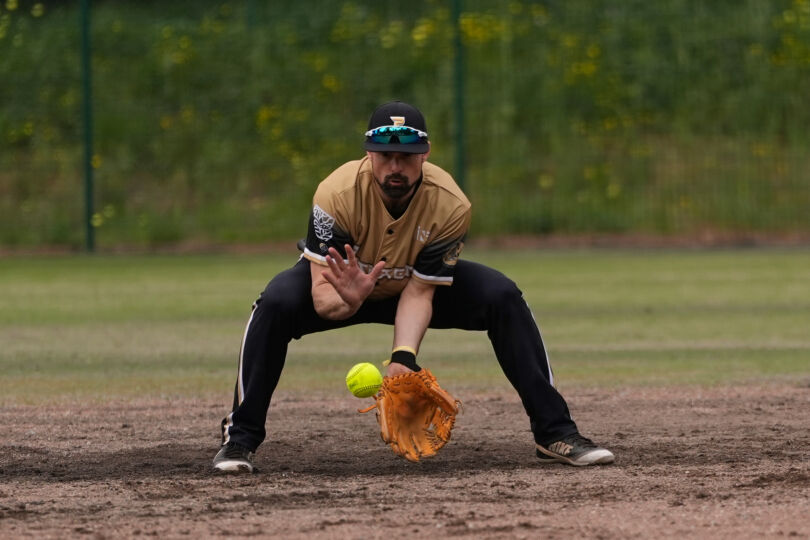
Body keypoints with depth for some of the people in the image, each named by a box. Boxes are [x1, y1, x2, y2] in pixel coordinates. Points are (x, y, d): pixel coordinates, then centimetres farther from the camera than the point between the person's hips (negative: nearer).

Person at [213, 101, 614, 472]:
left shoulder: (450, 205, -30)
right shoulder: (337, 194, -35)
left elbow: (419, 291, -28)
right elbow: (322, 298, -36)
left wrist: (403, 356, -45)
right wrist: (348, 301, -60)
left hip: (416, 286, 2)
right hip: (346, 287, -2)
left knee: (503, 297, -21)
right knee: (277, 302, -33)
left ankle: (554, 433, -13)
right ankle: (240, 439, -21)